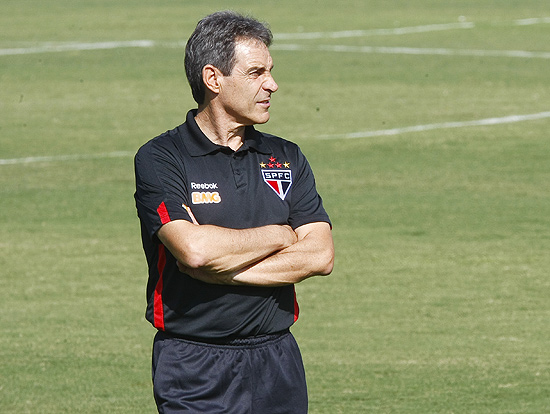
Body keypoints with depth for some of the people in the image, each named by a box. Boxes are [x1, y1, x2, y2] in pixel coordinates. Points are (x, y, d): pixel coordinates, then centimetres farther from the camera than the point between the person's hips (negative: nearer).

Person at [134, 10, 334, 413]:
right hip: (194, 371, -4)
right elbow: (194, 250, -19)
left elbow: (320, 256, -1)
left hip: (278, 362, 4)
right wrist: (280, 236, -5)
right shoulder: (160, 159, -4)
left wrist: (221, 267, -11)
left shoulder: (287, 158, 11)